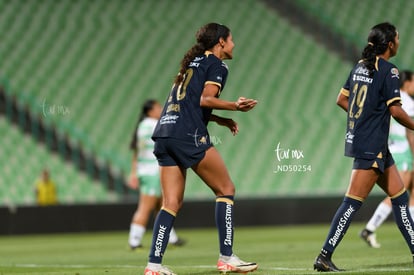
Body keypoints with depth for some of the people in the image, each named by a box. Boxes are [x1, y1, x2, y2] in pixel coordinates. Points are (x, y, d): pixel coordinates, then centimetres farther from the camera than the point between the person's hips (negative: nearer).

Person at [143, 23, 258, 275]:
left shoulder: (192, 62, 25)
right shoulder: (217, 65, 1)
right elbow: (206, 99, -12)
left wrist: (221, 120, 24)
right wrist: (235, 106, -16)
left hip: (165, 132, 8)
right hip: (188, 135, -8)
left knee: (172, 203, 6)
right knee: (226, 189, 2)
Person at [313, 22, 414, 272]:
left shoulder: (360, 66, 11)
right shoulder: (388, 70, -13)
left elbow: (342, 99, 17)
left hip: (357, 138, 9)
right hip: (371, 146, -9)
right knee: (353, 202, -10)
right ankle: (324, 257, -12)